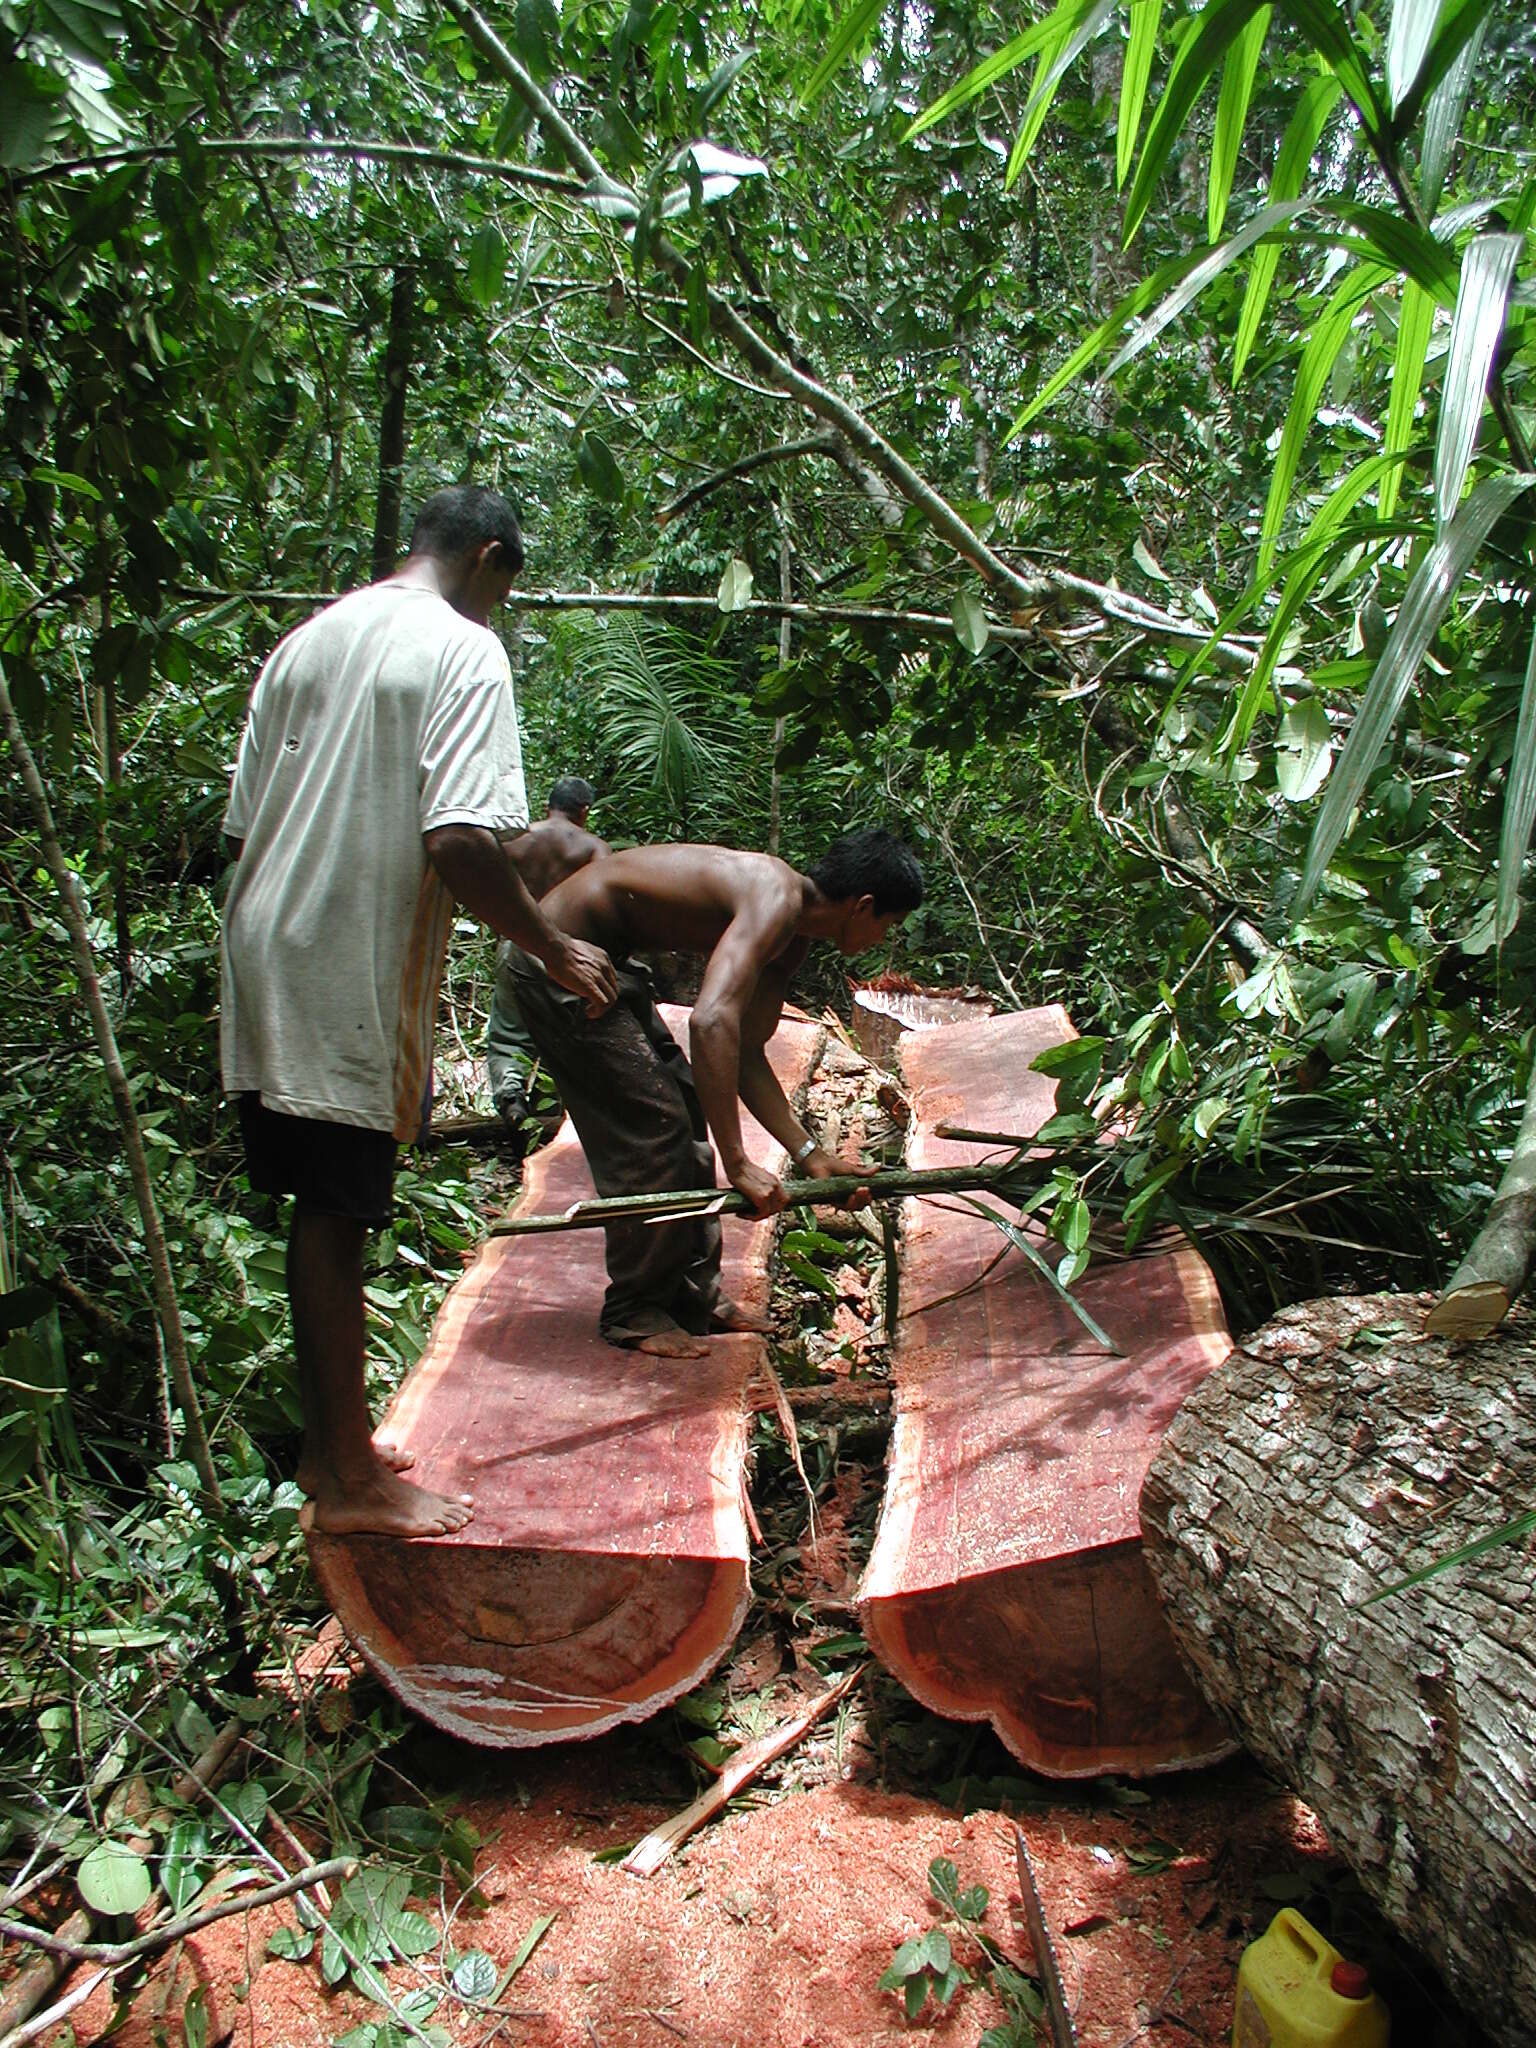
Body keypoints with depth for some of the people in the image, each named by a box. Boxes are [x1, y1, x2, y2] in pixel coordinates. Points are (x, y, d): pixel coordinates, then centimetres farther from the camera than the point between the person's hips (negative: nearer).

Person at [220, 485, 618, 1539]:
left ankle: (330, 1442, 29)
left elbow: (245, 819, 16)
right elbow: (461, 841, -22)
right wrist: (557, 949, -11)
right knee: (336, 1221, 0)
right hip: (352, 975, -8)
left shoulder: (306, 641, 15)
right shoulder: (463, 650, -9)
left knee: (320, 1214, 16)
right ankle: (353, 1479, 15)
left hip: (266, 955, 8)